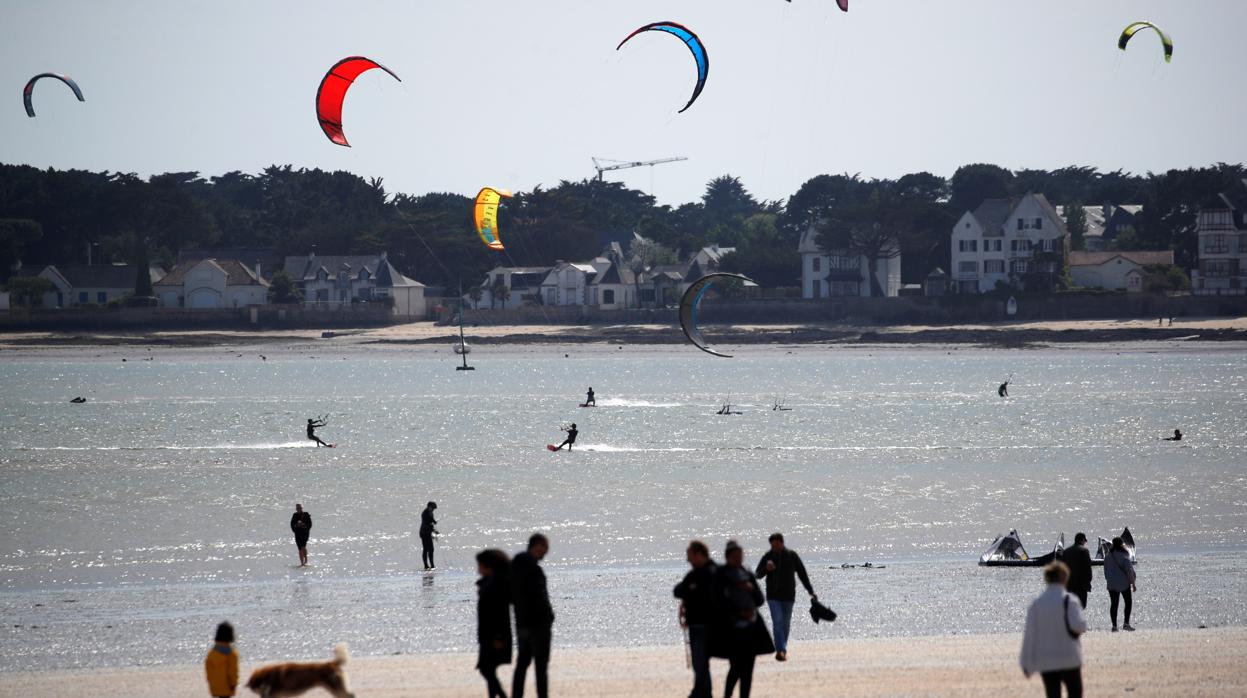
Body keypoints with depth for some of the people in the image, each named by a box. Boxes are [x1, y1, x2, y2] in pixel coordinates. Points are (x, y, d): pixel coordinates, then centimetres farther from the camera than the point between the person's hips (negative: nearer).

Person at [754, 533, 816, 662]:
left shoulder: (792, 556, 0)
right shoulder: (767, 557, -1)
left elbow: (802, 574, 5)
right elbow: (758, 575, 0)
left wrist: (811, 592, 3)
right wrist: (766, 569, -22)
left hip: (788, 596, 1)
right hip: (773, 596, -1)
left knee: (786, 624, 6)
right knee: (777, 622, -14)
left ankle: (782, 650, 18)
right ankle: (781, 650, -22)